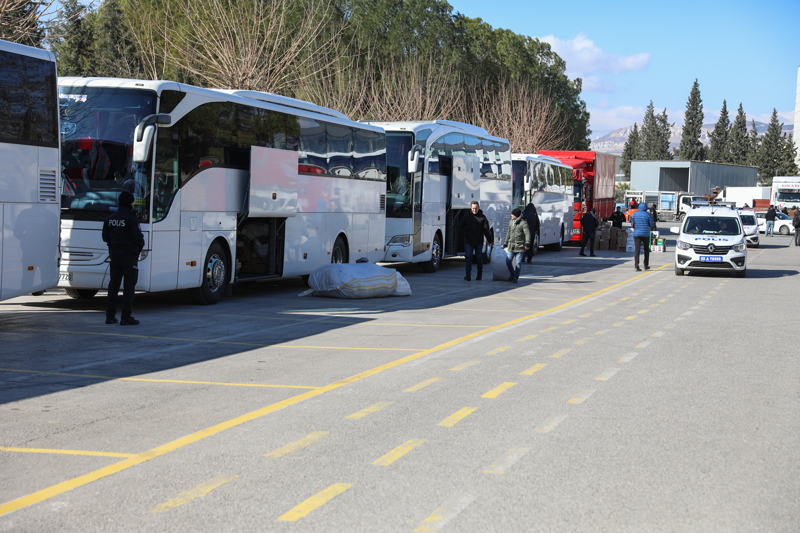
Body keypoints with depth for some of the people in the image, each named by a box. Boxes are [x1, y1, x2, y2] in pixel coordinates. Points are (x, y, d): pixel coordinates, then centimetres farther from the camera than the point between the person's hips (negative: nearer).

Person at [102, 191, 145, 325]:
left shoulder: (110, 219, 7)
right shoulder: (131, 219, -13)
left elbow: (105, 237, 13)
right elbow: (138, 238, -17)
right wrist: (141, 245, 4)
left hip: (115, 257, 6)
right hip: (129, 257, -6)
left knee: (113, 285, 13)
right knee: (129, 286, -2)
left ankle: (110, 316, 14)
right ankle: (126, 318, -5)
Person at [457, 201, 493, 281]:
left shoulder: (482, 217, 0)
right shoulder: (466, 216, 2)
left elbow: (486, 230, -2)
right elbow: (460, 227, 9)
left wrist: (490, 241, -8)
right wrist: (465, 235, -5)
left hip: (479, 242, 0)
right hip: (468, 242, 0)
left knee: (479, 258, 7)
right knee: (469, 257, -8)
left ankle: (479, 274, 22)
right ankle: (468, 275, -10)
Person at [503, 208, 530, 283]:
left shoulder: (523, 223, -7)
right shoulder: (511, 223, 14)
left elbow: (527, 233, -16)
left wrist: (527, 243, -29)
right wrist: (505, 243, 27)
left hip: (520, 247, -5)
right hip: (511, 246, 6)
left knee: (518, 262, -3)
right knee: (508, 261, 0)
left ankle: (516, 277, 7)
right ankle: (512, 274, 21)